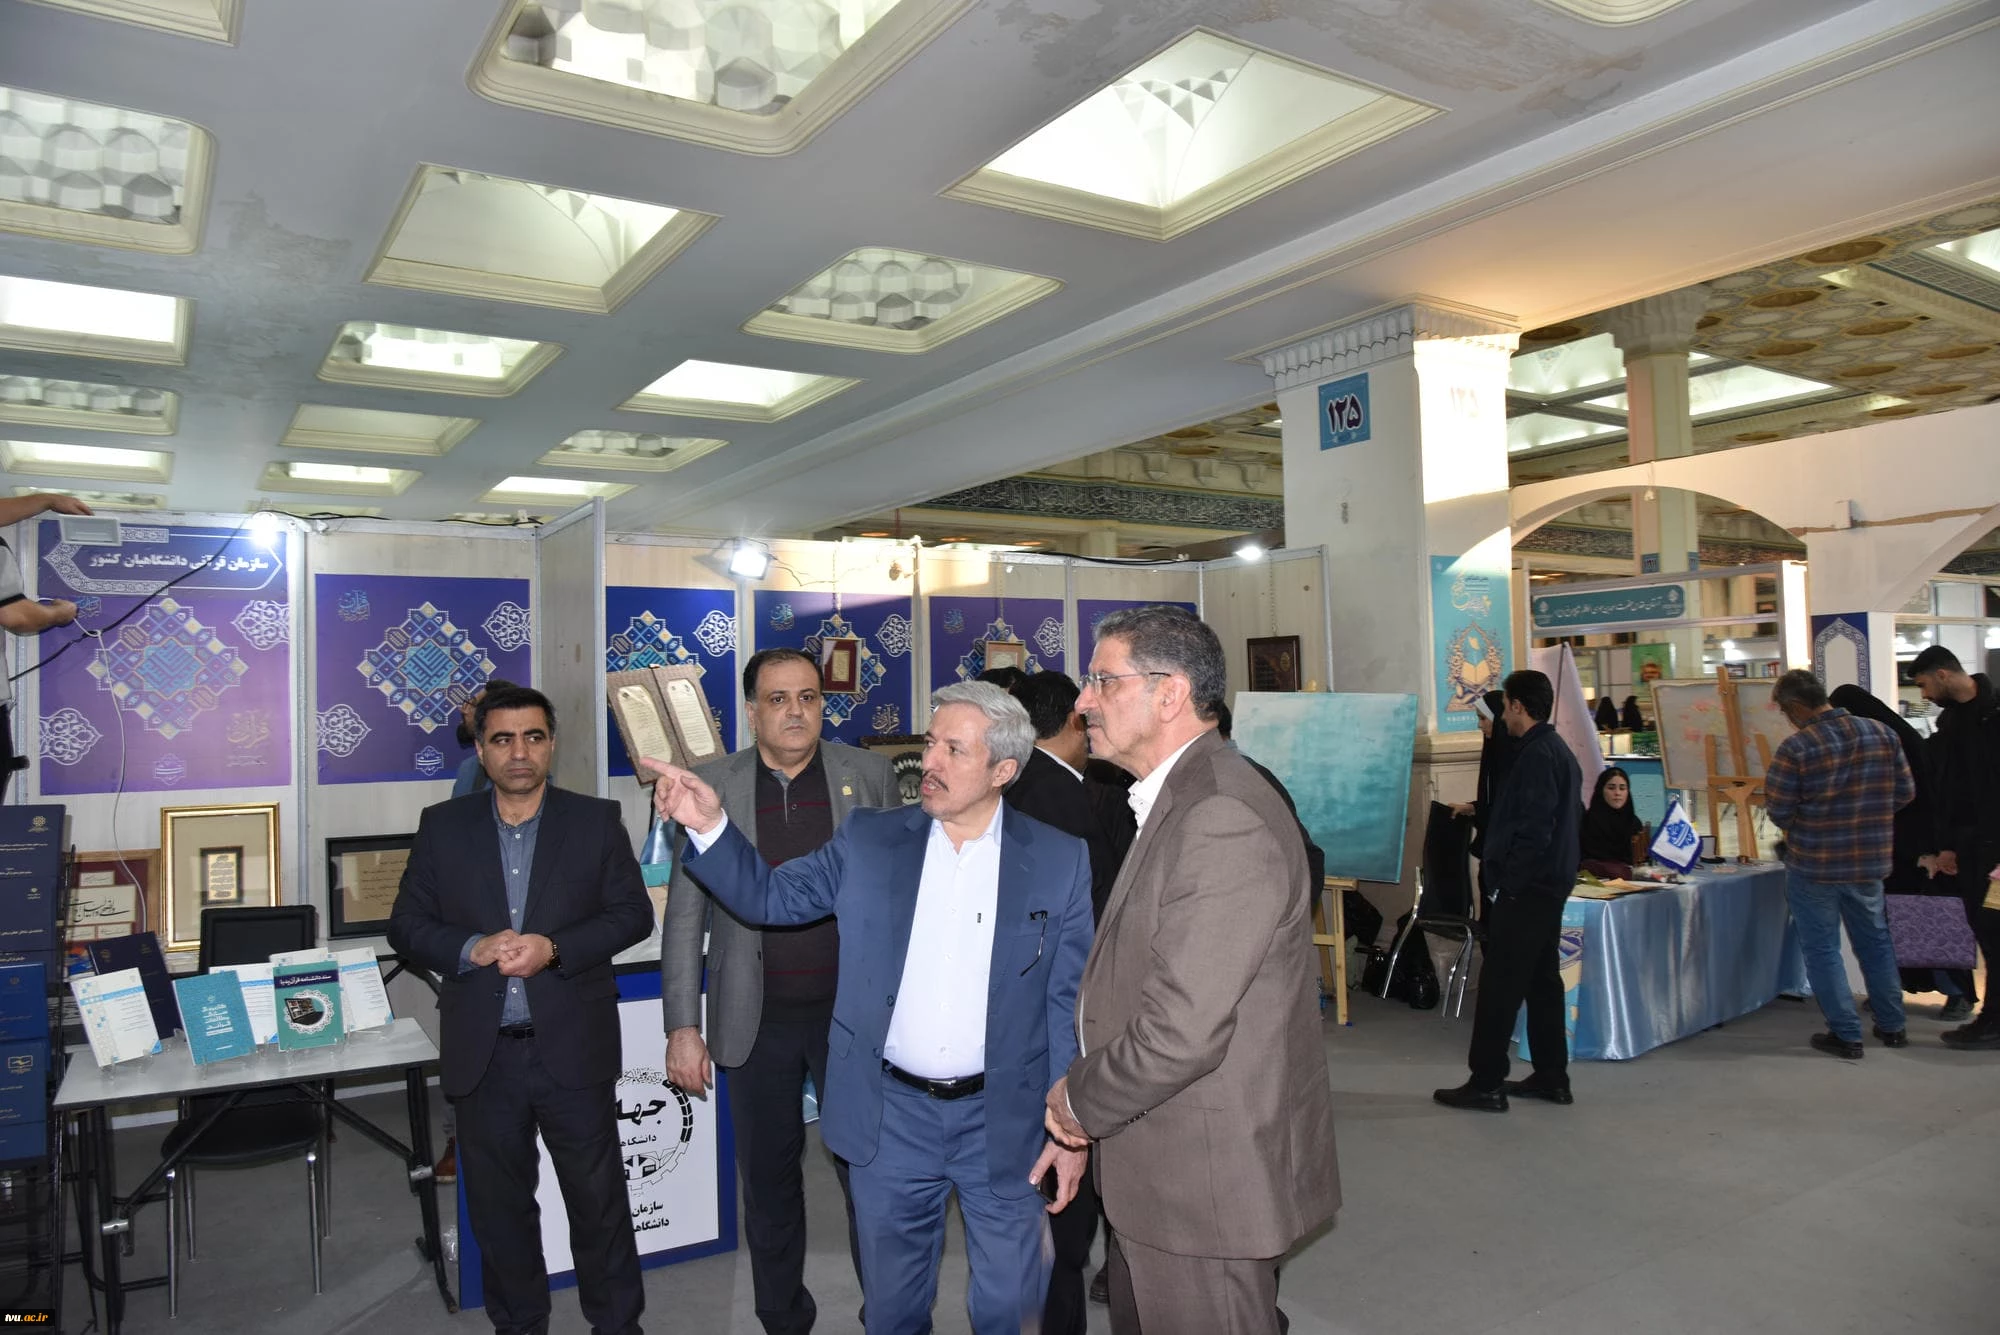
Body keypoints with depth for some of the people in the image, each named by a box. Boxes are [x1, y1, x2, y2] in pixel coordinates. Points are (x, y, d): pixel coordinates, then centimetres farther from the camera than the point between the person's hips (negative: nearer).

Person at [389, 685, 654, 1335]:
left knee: (598, 1196, 8)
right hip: (484, 1054, 2)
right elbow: (407, 925, 4)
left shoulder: (596, 821, 0)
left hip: (573, 1049, -2)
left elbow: (633, 913, -2)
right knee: (498, 1205, 15)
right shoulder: (442, 826, 4)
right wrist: (472, 948, -16)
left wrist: (553, 949, -16)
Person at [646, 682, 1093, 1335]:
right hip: (891, 1116, 2)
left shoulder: (1060, 861, -5)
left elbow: (1073, 1004, -4)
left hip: (1004, 1121, -1)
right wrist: (709, 825, -13)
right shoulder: (869, 841, 0)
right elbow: (769, 896, 2)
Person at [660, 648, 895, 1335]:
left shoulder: (869, 775, -1)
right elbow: (685, 914, 1)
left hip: (854, 1009, -1)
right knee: (769, 1182, 15)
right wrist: (683, 1027, -2)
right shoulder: (712, 786, -1)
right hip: (757, 1018, 1)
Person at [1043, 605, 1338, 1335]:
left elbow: (1182, 1030, -28)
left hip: (1208, 1184, -9)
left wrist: (1082, 1102, -13)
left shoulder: (1223, 821, -26)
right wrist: (1084, 1090, 5)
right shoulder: (1178, 800, 8)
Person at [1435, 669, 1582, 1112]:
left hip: (1526, 888, -10)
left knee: (1499, 985, -5)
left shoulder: (1537, 755, -18)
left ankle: (1486, 1084, -1)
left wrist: (1508, 883, -18)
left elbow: (1533, 829, -23)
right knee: (1542, 980, 15)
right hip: (1551, 884, 10)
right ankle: (1551, 1077, 21)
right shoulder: (1560, 750, 14)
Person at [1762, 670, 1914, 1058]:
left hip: (1814, 866, -5)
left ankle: (1846, 1035, 12)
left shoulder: (1795, 748, -19)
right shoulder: (1882, 734, -3)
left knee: (1821, 947, 7)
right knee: (1875, 939, 22)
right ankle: (1892, 1026, 32)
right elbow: (1905, 793, 4)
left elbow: (1779, 813, -15)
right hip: (1872, 861, 5)